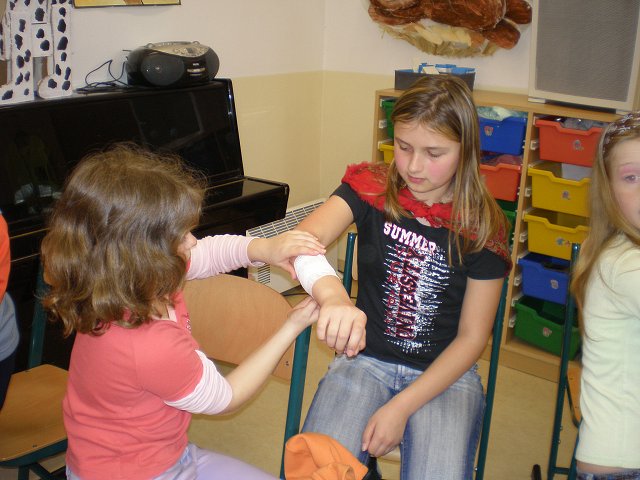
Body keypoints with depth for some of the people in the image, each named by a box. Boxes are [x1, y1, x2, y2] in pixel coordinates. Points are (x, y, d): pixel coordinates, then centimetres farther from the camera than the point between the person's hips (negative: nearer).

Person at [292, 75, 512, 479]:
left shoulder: (482, 226, -7)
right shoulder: (371, 188, -6)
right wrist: (332, 297, -48)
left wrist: (401, 407, -14)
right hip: (366, 359, 0)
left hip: (445, 372, 0)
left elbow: (472, 337, -4)